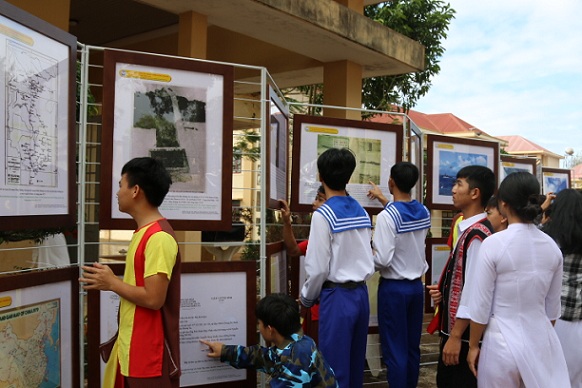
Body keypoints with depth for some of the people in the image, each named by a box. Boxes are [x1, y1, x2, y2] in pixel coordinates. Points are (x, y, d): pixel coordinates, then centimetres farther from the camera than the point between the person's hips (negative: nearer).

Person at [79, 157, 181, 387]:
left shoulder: (159, 237, -20)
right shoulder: (145, 233, 12)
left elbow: (153, 298, -25)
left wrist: (112, 283, -13)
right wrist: (109, 281, 5)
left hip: (150, 353, -10)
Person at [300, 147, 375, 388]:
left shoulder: (323, 215, -13)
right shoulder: (362, 212, 7)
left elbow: (318, 267, -13)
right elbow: (366, 257, 8)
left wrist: (306, 299, 2)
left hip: (337, 296, -7)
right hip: (361, 293, 7)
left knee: (335, 368, 3)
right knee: (356, 364, 16)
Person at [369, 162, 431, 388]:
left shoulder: (387, 216, -19)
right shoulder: (424, 213, 1)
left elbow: (382, 260, -22)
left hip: (394, 287, -6)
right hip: (417, 285, 7)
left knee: (395, 349, 2)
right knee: (412, 346, 15)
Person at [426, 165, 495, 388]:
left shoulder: (477, 234, -21)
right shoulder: (467, 229, 9)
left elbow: (473, 288, -24)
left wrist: (456, 336, -21)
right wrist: (444, 291, 1)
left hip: (465, 332, -9)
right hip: (454, 326, 9)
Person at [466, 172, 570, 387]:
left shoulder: (494, 244, -16)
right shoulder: (552, 246, -1)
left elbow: (481, 306, -12)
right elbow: (553, 307, 8)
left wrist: (473, 346, 1)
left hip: (503, 343, -4)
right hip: (543, 341, 4)